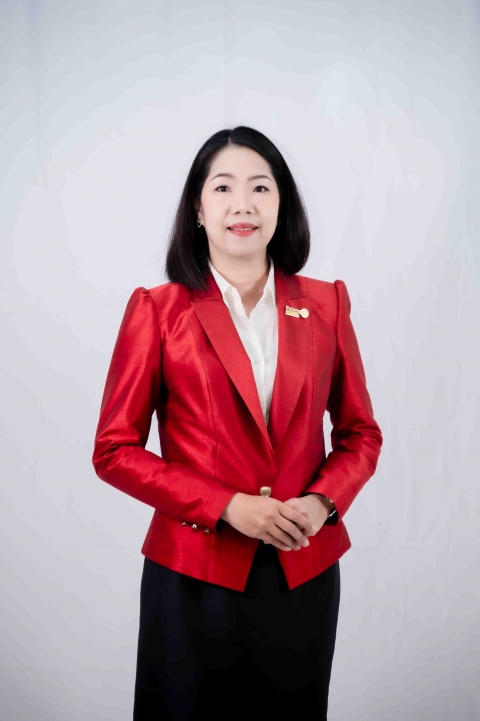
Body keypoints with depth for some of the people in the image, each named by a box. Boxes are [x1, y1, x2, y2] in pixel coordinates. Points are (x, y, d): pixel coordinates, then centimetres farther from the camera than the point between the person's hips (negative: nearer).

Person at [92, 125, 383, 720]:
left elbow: (360, 433, 8)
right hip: (195, 576, -2)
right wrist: (228, 507, -15)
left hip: (305, 572, 3)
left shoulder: (324, 304, 3)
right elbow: (114, 451, -6)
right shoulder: (157, 309, -5)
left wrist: (322, 502, -11)